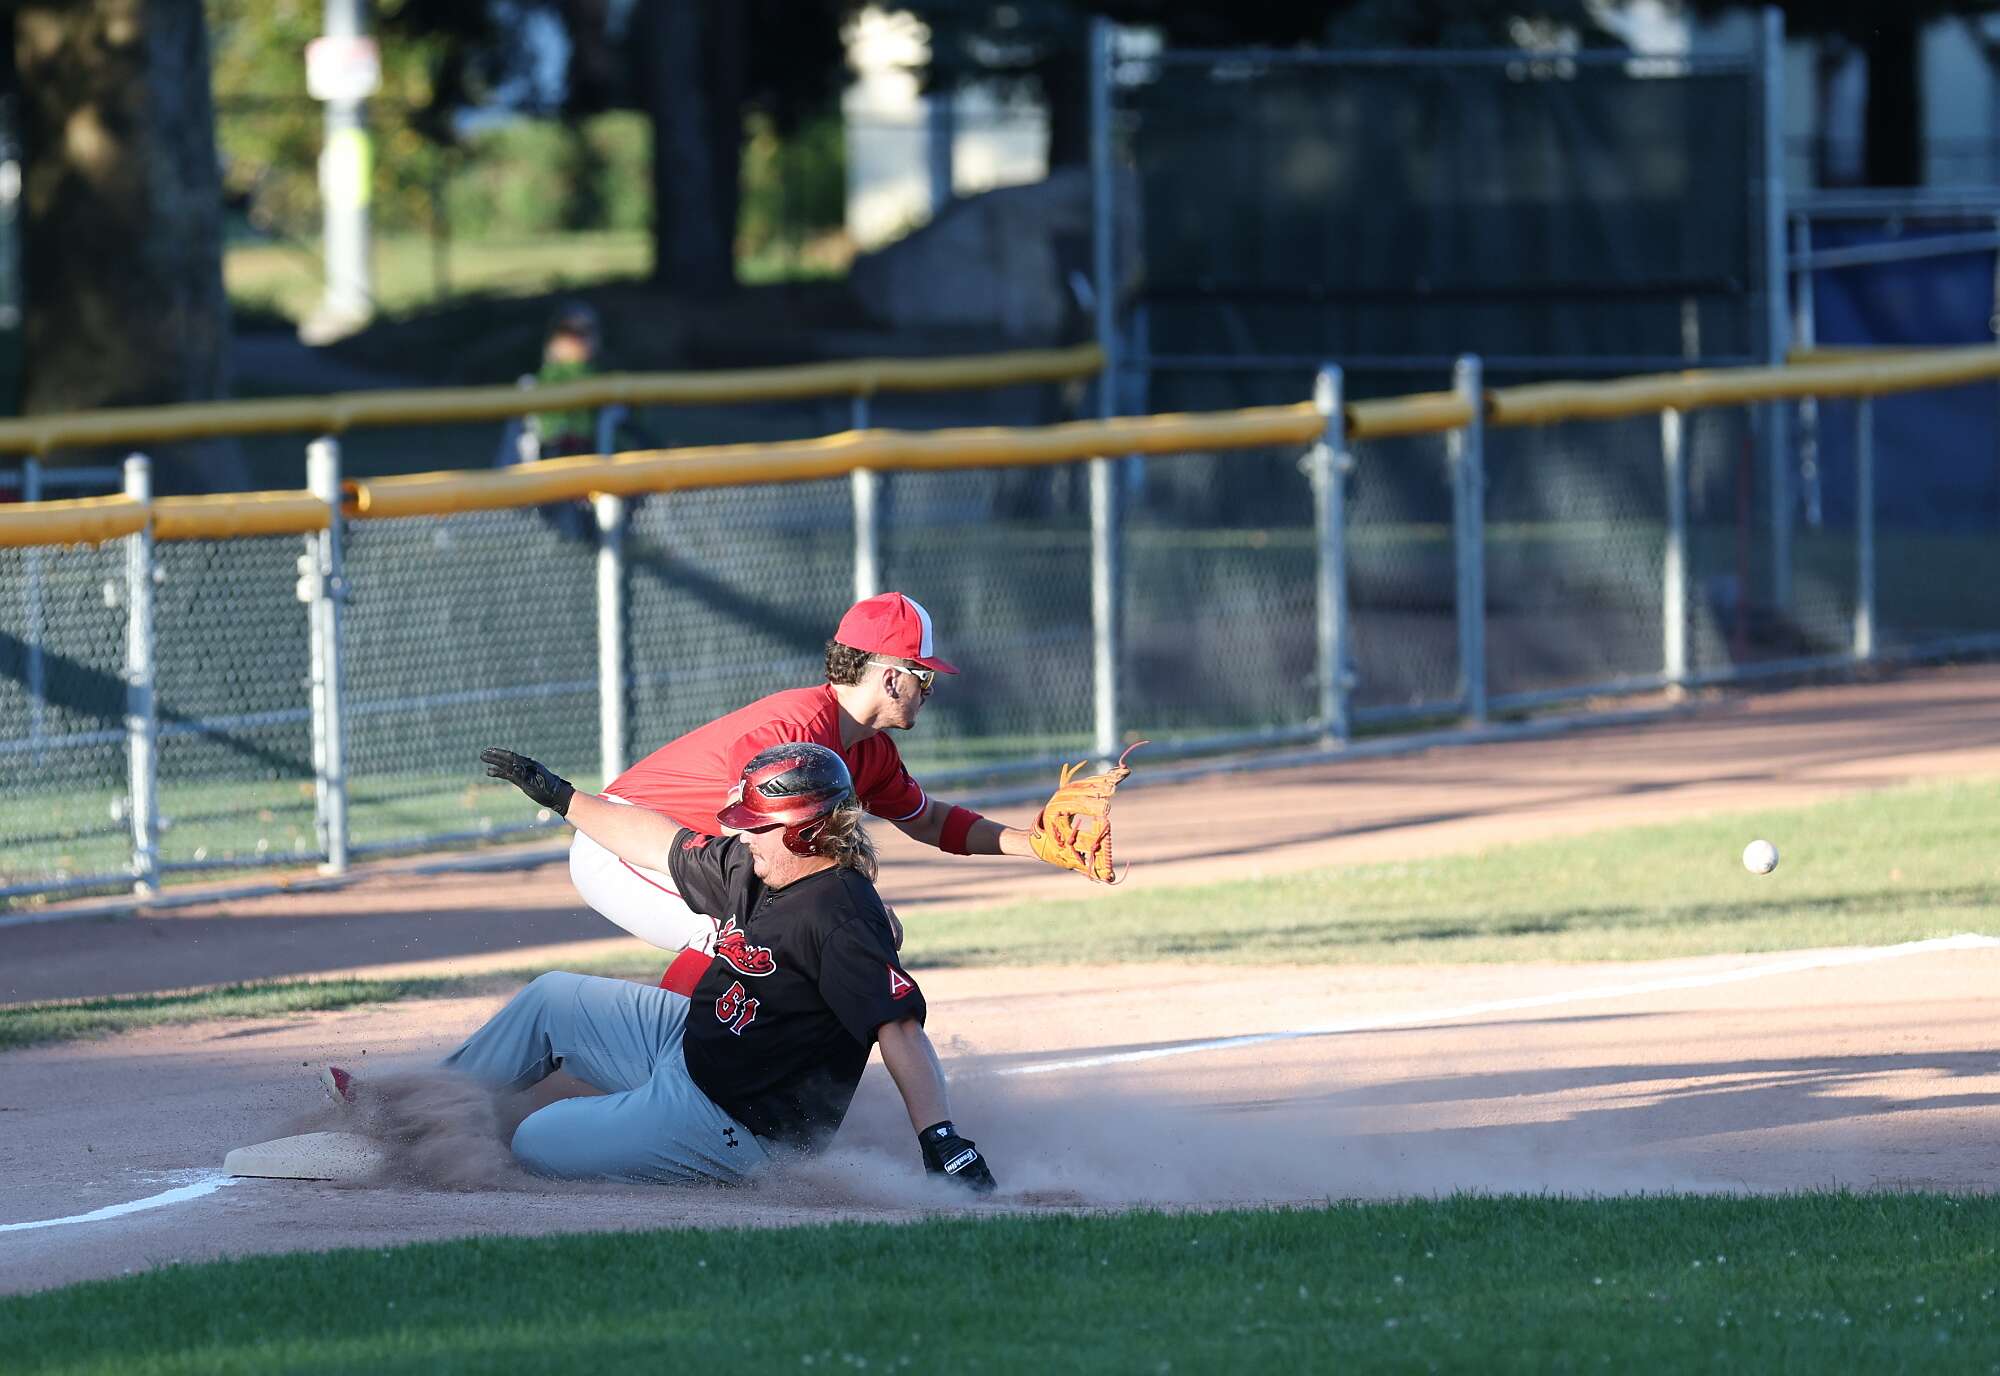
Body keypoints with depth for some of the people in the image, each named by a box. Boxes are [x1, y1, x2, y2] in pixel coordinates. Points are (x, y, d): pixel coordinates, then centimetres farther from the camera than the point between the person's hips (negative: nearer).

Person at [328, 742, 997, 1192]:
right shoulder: (750, 866, -1)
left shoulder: (841, 912, -29)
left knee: (535, 1144, -11)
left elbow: (901, 1027, -36)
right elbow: (663, 844, 17)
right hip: (685, 1041, 10)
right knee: (551, 999, 23)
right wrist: (563, 798, 26)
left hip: (733, 1123, -10)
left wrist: (942, 1143, -45)